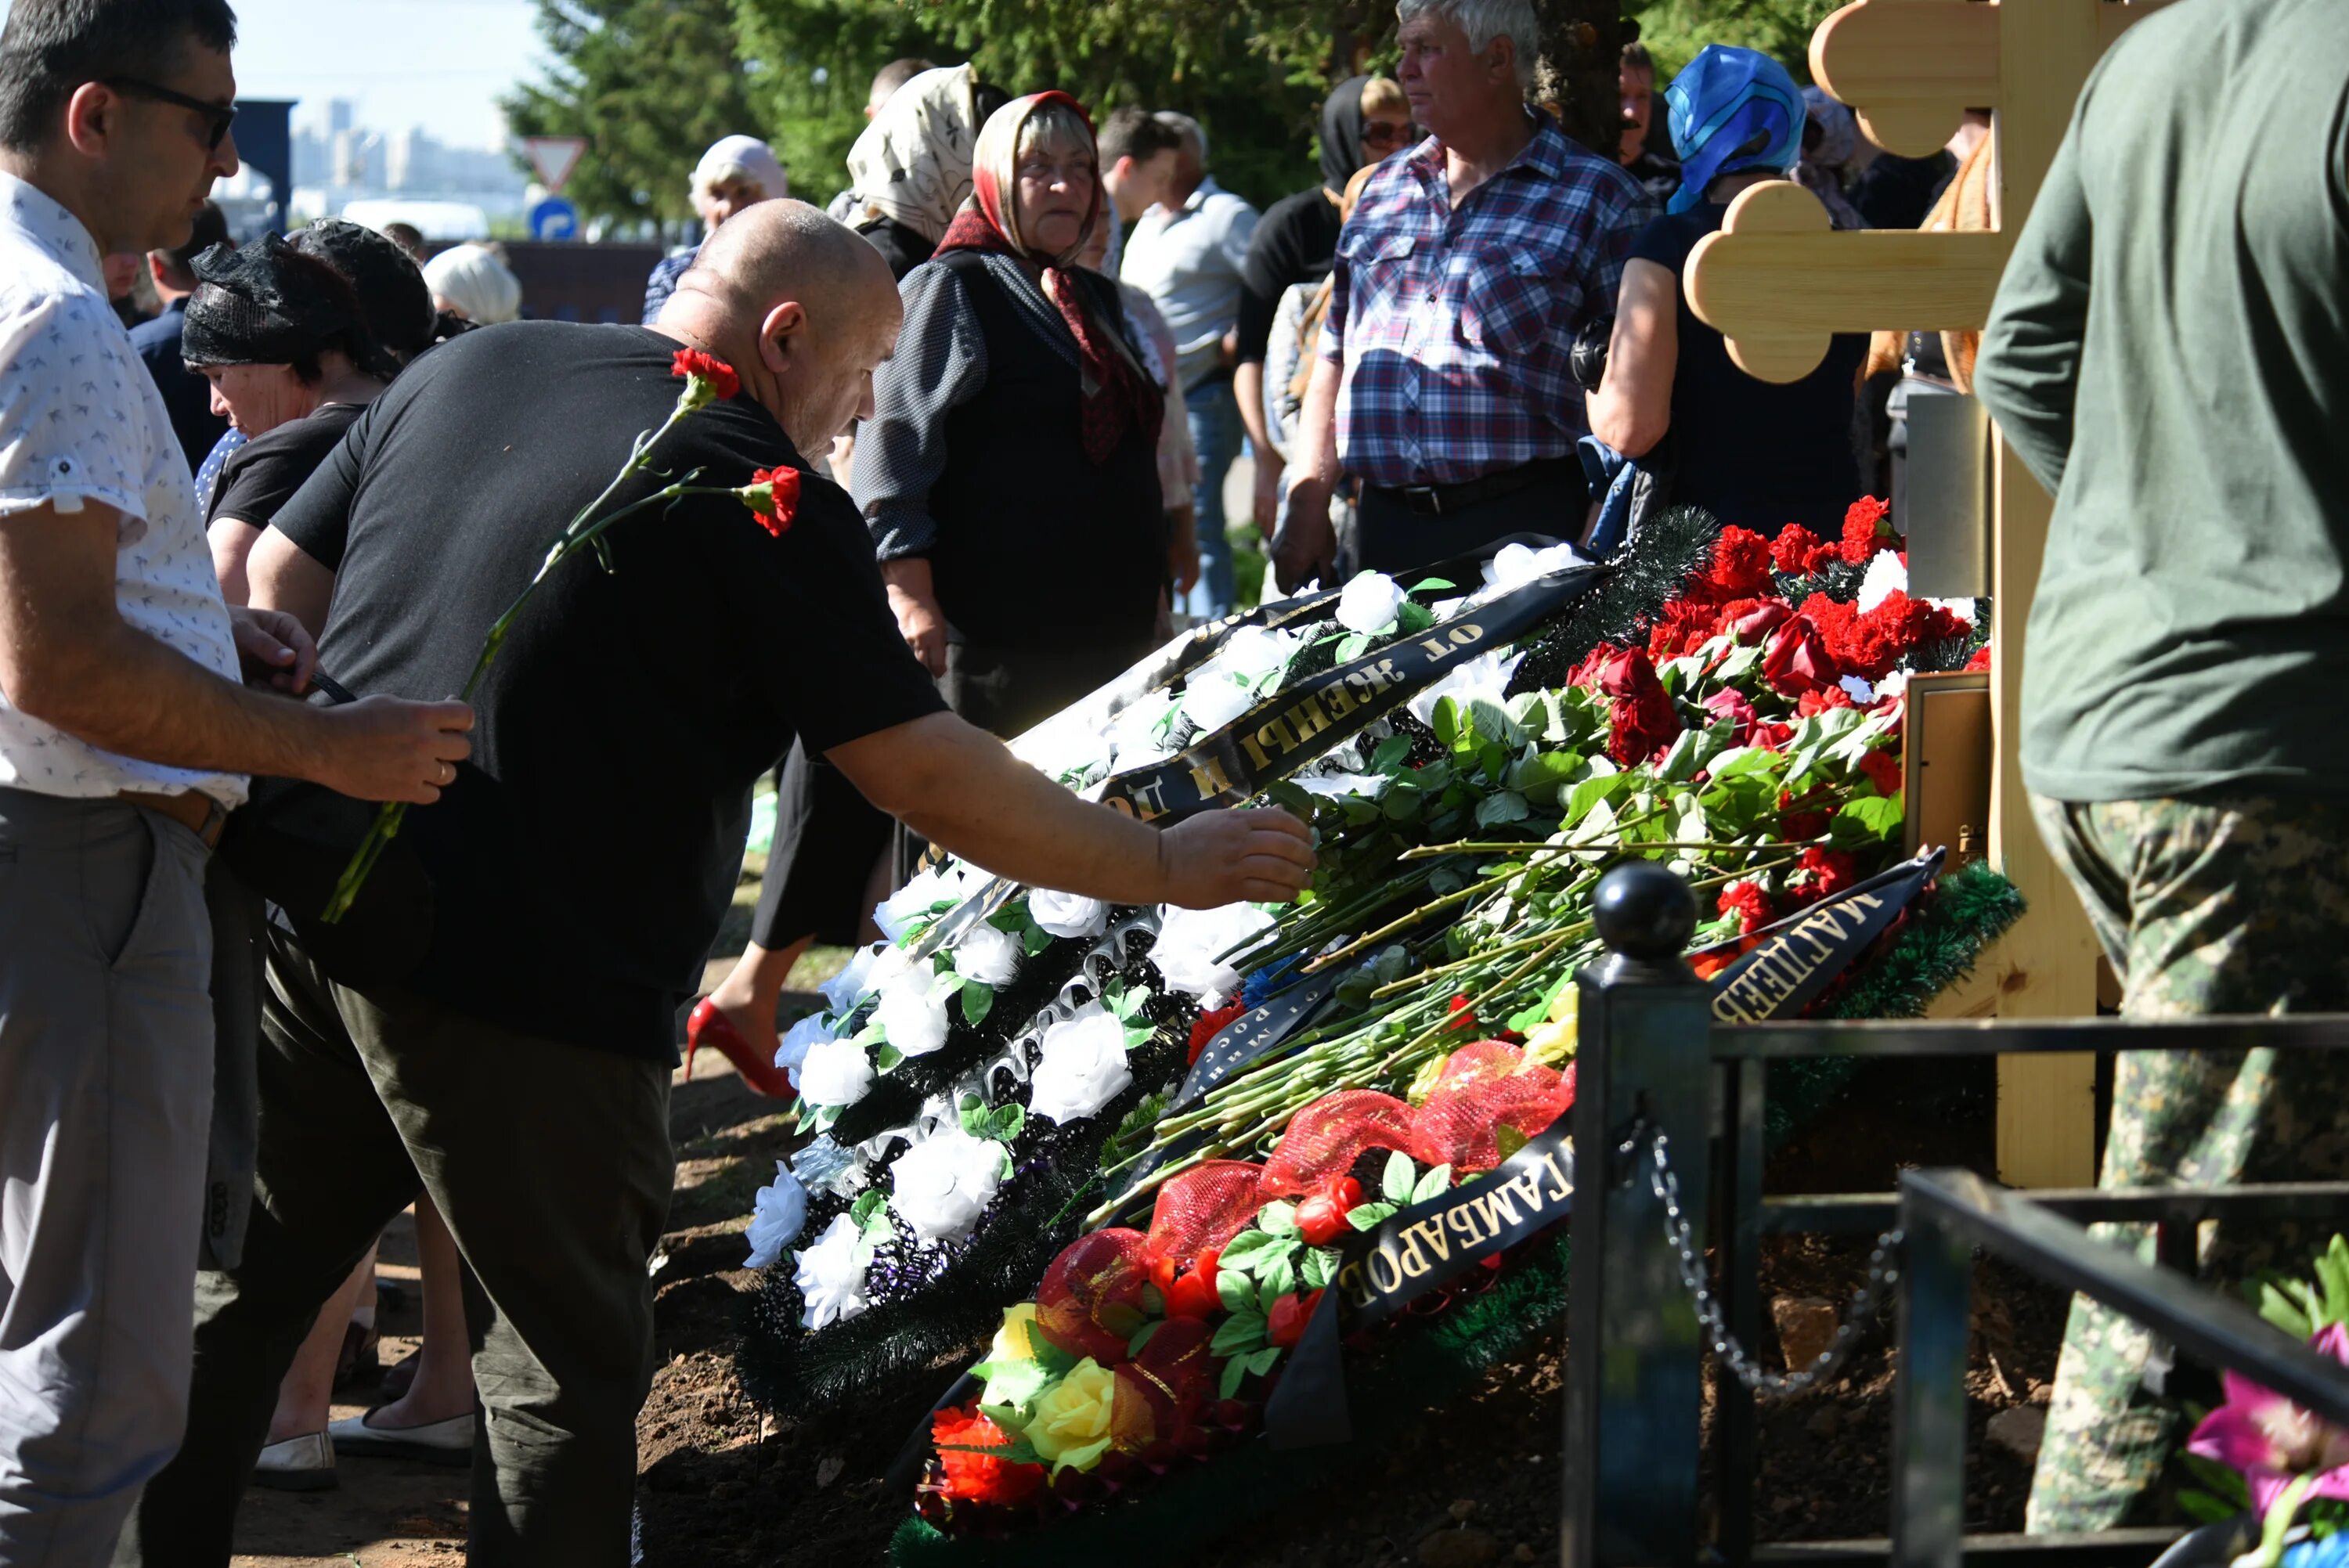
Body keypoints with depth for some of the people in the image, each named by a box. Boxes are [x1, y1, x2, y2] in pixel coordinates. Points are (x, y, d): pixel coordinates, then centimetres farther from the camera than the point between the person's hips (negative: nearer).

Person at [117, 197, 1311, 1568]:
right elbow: (928, 778, -9)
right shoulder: (769, 501, -9)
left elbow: (272, 587, 14)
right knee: (569, 1368, 5)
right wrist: (1165, 867, 0)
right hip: (528, 993, -7)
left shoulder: (461, 370, 11)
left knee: (241, 1289, 20)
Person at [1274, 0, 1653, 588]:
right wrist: (1307, 507, 9)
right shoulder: (1384, 191, 17)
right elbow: (1334, 360, 19)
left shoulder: (1598, 201, -1)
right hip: (1387, 526, 5)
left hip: (1528, 525, -5)